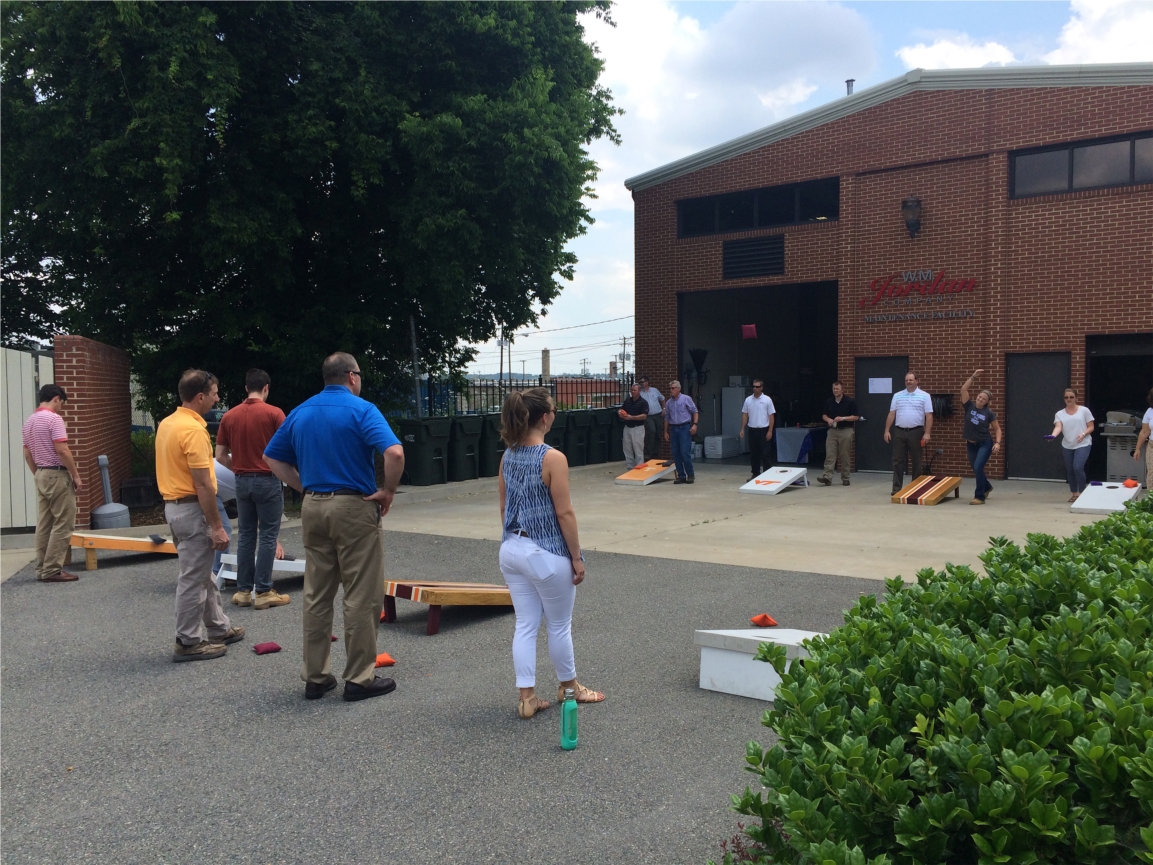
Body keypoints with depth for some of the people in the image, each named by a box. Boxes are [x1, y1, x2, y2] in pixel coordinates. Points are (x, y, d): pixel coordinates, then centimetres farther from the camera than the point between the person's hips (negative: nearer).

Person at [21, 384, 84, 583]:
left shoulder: (29, 421, 13)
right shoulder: (53, 418, -15)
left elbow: (27, 454, 17)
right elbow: (62, 450, -20)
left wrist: (38, 475, 24)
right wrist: (76, 476, -14)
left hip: (42, 475, 9)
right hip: (57, 475, -9)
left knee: (44, 524, 11)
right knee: (62, 524, -5)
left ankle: (42, 568, 15)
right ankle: (52, 570, -6)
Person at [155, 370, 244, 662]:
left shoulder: (166, 423, 10)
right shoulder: (193, 429, -21)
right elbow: (203, 484, -23)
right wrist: (217, 526, -19)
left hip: (173, 506, 10)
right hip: (192, 509, -10)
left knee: (202, 575, 19)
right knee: (193, 579, 0)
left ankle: (219, 629, 32)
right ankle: (188, 643, 9)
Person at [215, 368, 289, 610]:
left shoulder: (229, 416, 3)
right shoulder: (274, 413, -10)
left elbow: (220, 455, 5)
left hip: (242, 481, 5)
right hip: (267, 481, -5)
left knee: (246, 536, 11)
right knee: (267, 537, 1)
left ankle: (243, 590, 14)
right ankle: (263, 592, 2)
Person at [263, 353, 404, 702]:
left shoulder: (300, 412, 10)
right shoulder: (361, 410, -9)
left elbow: (272, 458, 16)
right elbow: (395, 453, -24)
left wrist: (305, 487, 12)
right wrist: (387, 492, -10)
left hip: (313, 508, 6)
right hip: (354, 507, -6)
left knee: (316, 595, 12)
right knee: (362, 597, 2)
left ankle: (315, 676, 19)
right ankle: (360, 678, 7)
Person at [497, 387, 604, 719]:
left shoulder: (507, 457, 4)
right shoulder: (552, 458, -17)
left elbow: (504, 507, 11)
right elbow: (564, 513, -16)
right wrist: (576, 557, -8)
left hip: (512, 551, 7)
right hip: (546, 553, -6)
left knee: (525, 625, 11)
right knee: (559, 625, 13)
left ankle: (527, 698, 14)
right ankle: (569, 686, 31)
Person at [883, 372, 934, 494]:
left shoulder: (924, 396, 0)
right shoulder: (897, 396, 9)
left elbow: (929, 416, -4)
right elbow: (891, 414, 9)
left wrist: (927, 433, -12)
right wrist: (887, 430, 3)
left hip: (916, 432, -2)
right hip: (899, 432, 2)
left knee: (916, 461, 6)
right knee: (897, 460, 2)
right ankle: (896, 488, 6)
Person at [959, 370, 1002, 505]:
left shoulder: (989, 413, -9)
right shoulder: (969, 406, -5)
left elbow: (997, 429, -3)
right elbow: (963, 389, -15)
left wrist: (998, 443, -17)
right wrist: (973, 376, -19)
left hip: (985, 444, -4)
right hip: (971, 444, 4)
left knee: (978, 467, -18)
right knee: (976, 469, 16)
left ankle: (980, 497, -8)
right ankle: (987, 487, 47)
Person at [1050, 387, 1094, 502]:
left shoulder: (1084, 410, 1)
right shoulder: (1060, 414, 5)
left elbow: (1091, 427, 2)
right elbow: (1058, 427, -11)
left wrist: (1083, 434, -18)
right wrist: (1053, 435, -33)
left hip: (1083, 444, -4)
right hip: (1067, 446, 4)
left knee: (1078, 467, -18)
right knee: (1069, 470, 9)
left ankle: (1082, 492, -2)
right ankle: (1074, 493, 23)